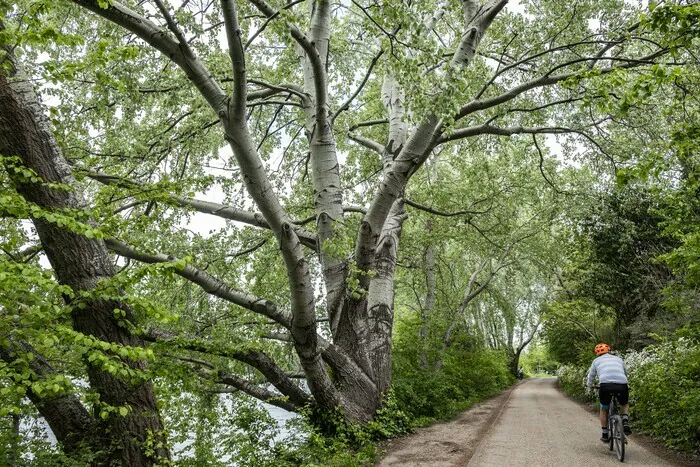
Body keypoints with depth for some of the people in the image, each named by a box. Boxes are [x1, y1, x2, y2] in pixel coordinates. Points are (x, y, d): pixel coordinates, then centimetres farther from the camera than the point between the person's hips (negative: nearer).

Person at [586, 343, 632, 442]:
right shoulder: (618, 359, 28)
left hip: (605, 386, -1)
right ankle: (625, 421, 6)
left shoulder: (597, 360, 24)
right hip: (622, 385, 1)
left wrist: (590, 386, 53)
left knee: (604, 409, 24)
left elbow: (591, 377, 32)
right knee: (625, 404, 32)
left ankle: (605, 435, 24)